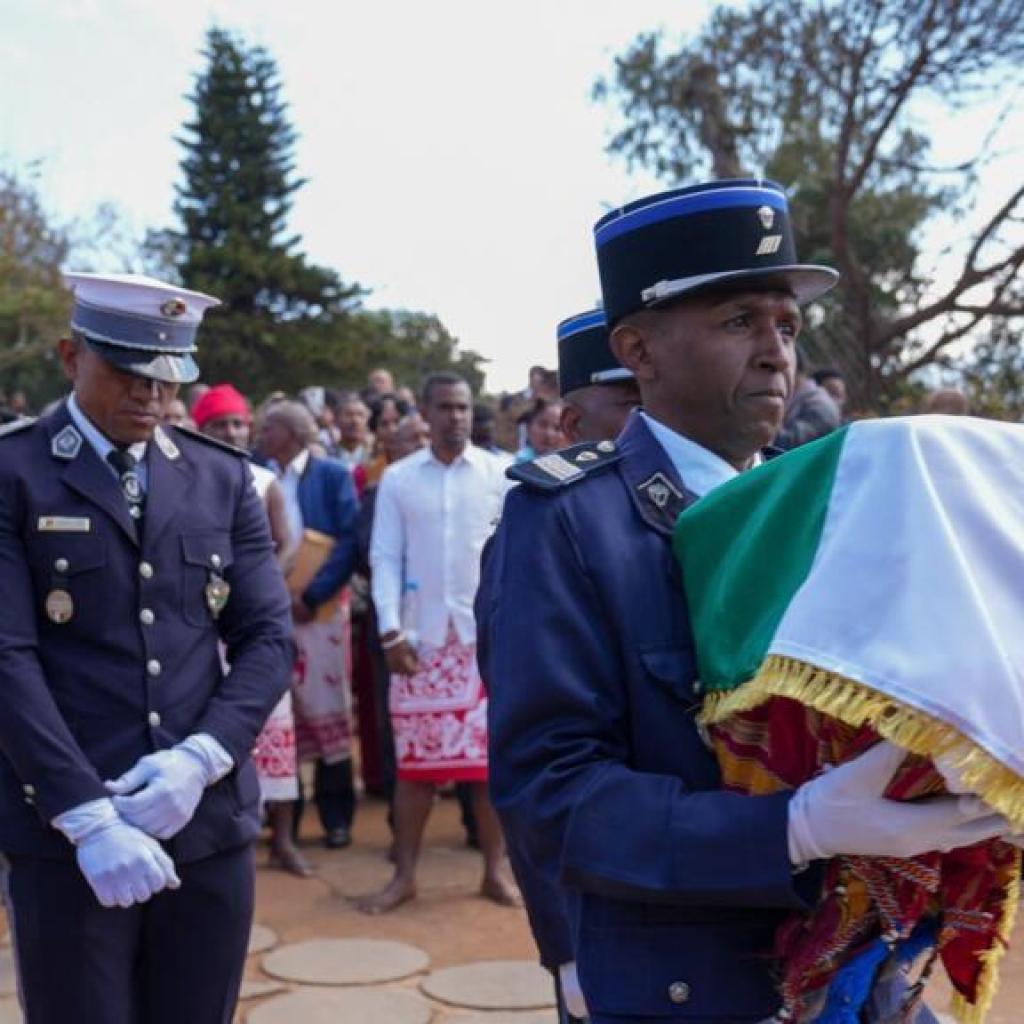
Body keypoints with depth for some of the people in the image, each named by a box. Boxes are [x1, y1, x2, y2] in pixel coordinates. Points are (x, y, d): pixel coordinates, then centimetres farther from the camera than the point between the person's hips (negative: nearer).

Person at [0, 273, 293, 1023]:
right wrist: (88, 815, -18)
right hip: (65, 832, -3)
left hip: (211, 824, 4)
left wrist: (200, 758, -12)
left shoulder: (223, 478, 9)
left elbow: (269, 637, 4)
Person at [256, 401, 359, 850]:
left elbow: (350, 541, -8)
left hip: (320, 607, -3)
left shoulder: (333, 475, 0)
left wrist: (312, 595, -16)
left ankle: (336, 815, 11)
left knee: (326, 706, 1)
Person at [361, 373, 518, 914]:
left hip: (488, 633, 0)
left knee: (491, 755, 4)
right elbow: (385, 557, 1)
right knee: (416, 757, 5)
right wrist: (390, 631, -6)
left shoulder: (498, 474, 1)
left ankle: (495, 870, 16)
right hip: (421, 636, 1)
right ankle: (404, 875, 15)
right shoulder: (397, 478, 3)